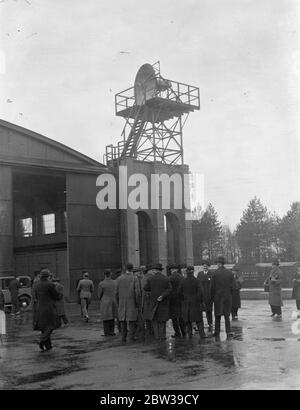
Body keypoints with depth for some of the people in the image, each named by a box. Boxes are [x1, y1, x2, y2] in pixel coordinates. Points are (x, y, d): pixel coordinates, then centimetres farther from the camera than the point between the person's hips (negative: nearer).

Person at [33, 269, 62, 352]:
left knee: (44, 327, 14)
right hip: (49, 309, -6)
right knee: (50, 326, 2)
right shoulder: (50, 285, -13)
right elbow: (57, 296, -6)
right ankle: (42, 341, -16)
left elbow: (36, 297, 14)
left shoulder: (36, 286, 6)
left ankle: (48, 345, 16)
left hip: (39, 309, 6)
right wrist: (61, 295, 16)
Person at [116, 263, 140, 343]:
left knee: (123, 320, 9)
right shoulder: (134, 278, -8)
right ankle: (132, 337, 2)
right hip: (132, 303, -2)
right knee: (132, 320, 5)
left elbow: (117, 292, 1)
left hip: (122, 303, 2)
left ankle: (123, 337, 9)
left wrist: (118, 303, 10)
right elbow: (137, 292, -11)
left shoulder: (119, 278, -1)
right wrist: (137, 303, -1)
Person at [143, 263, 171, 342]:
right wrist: (163, 296, -16)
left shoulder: (150, 278, -6)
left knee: (154, 319, 11)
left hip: (153, 301, -1)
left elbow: (145, 288, -3)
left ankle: (157, 336, 4)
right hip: (164, 301, 1)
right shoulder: (166, 278, -3)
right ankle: (162, 336, 11)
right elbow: (169, 289, -11)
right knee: (162, 319, 13)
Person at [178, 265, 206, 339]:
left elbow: (179, 292, -1)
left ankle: (190, 334, 16)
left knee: (187, 320, 13)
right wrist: (201, 302, -3)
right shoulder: (197, 281, -11)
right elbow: (200, 292, -15)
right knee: (199, 319, 7)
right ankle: (202, 334, 1)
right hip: (195, 303, -2)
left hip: (186, 303, 2)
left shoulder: (183, 281, -4)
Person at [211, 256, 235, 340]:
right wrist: (229, 295, 12)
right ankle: (228, 332, 3)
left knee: (217, 317, 8)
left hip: (218, 297, -2)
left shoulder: (215, 273, -10)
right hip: (228, 298, 2)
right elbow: (232, 286, 0)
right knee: (227, 316, 11)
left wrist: (212, 297, 6)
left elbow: (212, 287, -6)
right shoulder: (230, 273, -2)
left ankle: (217, 334, 10)